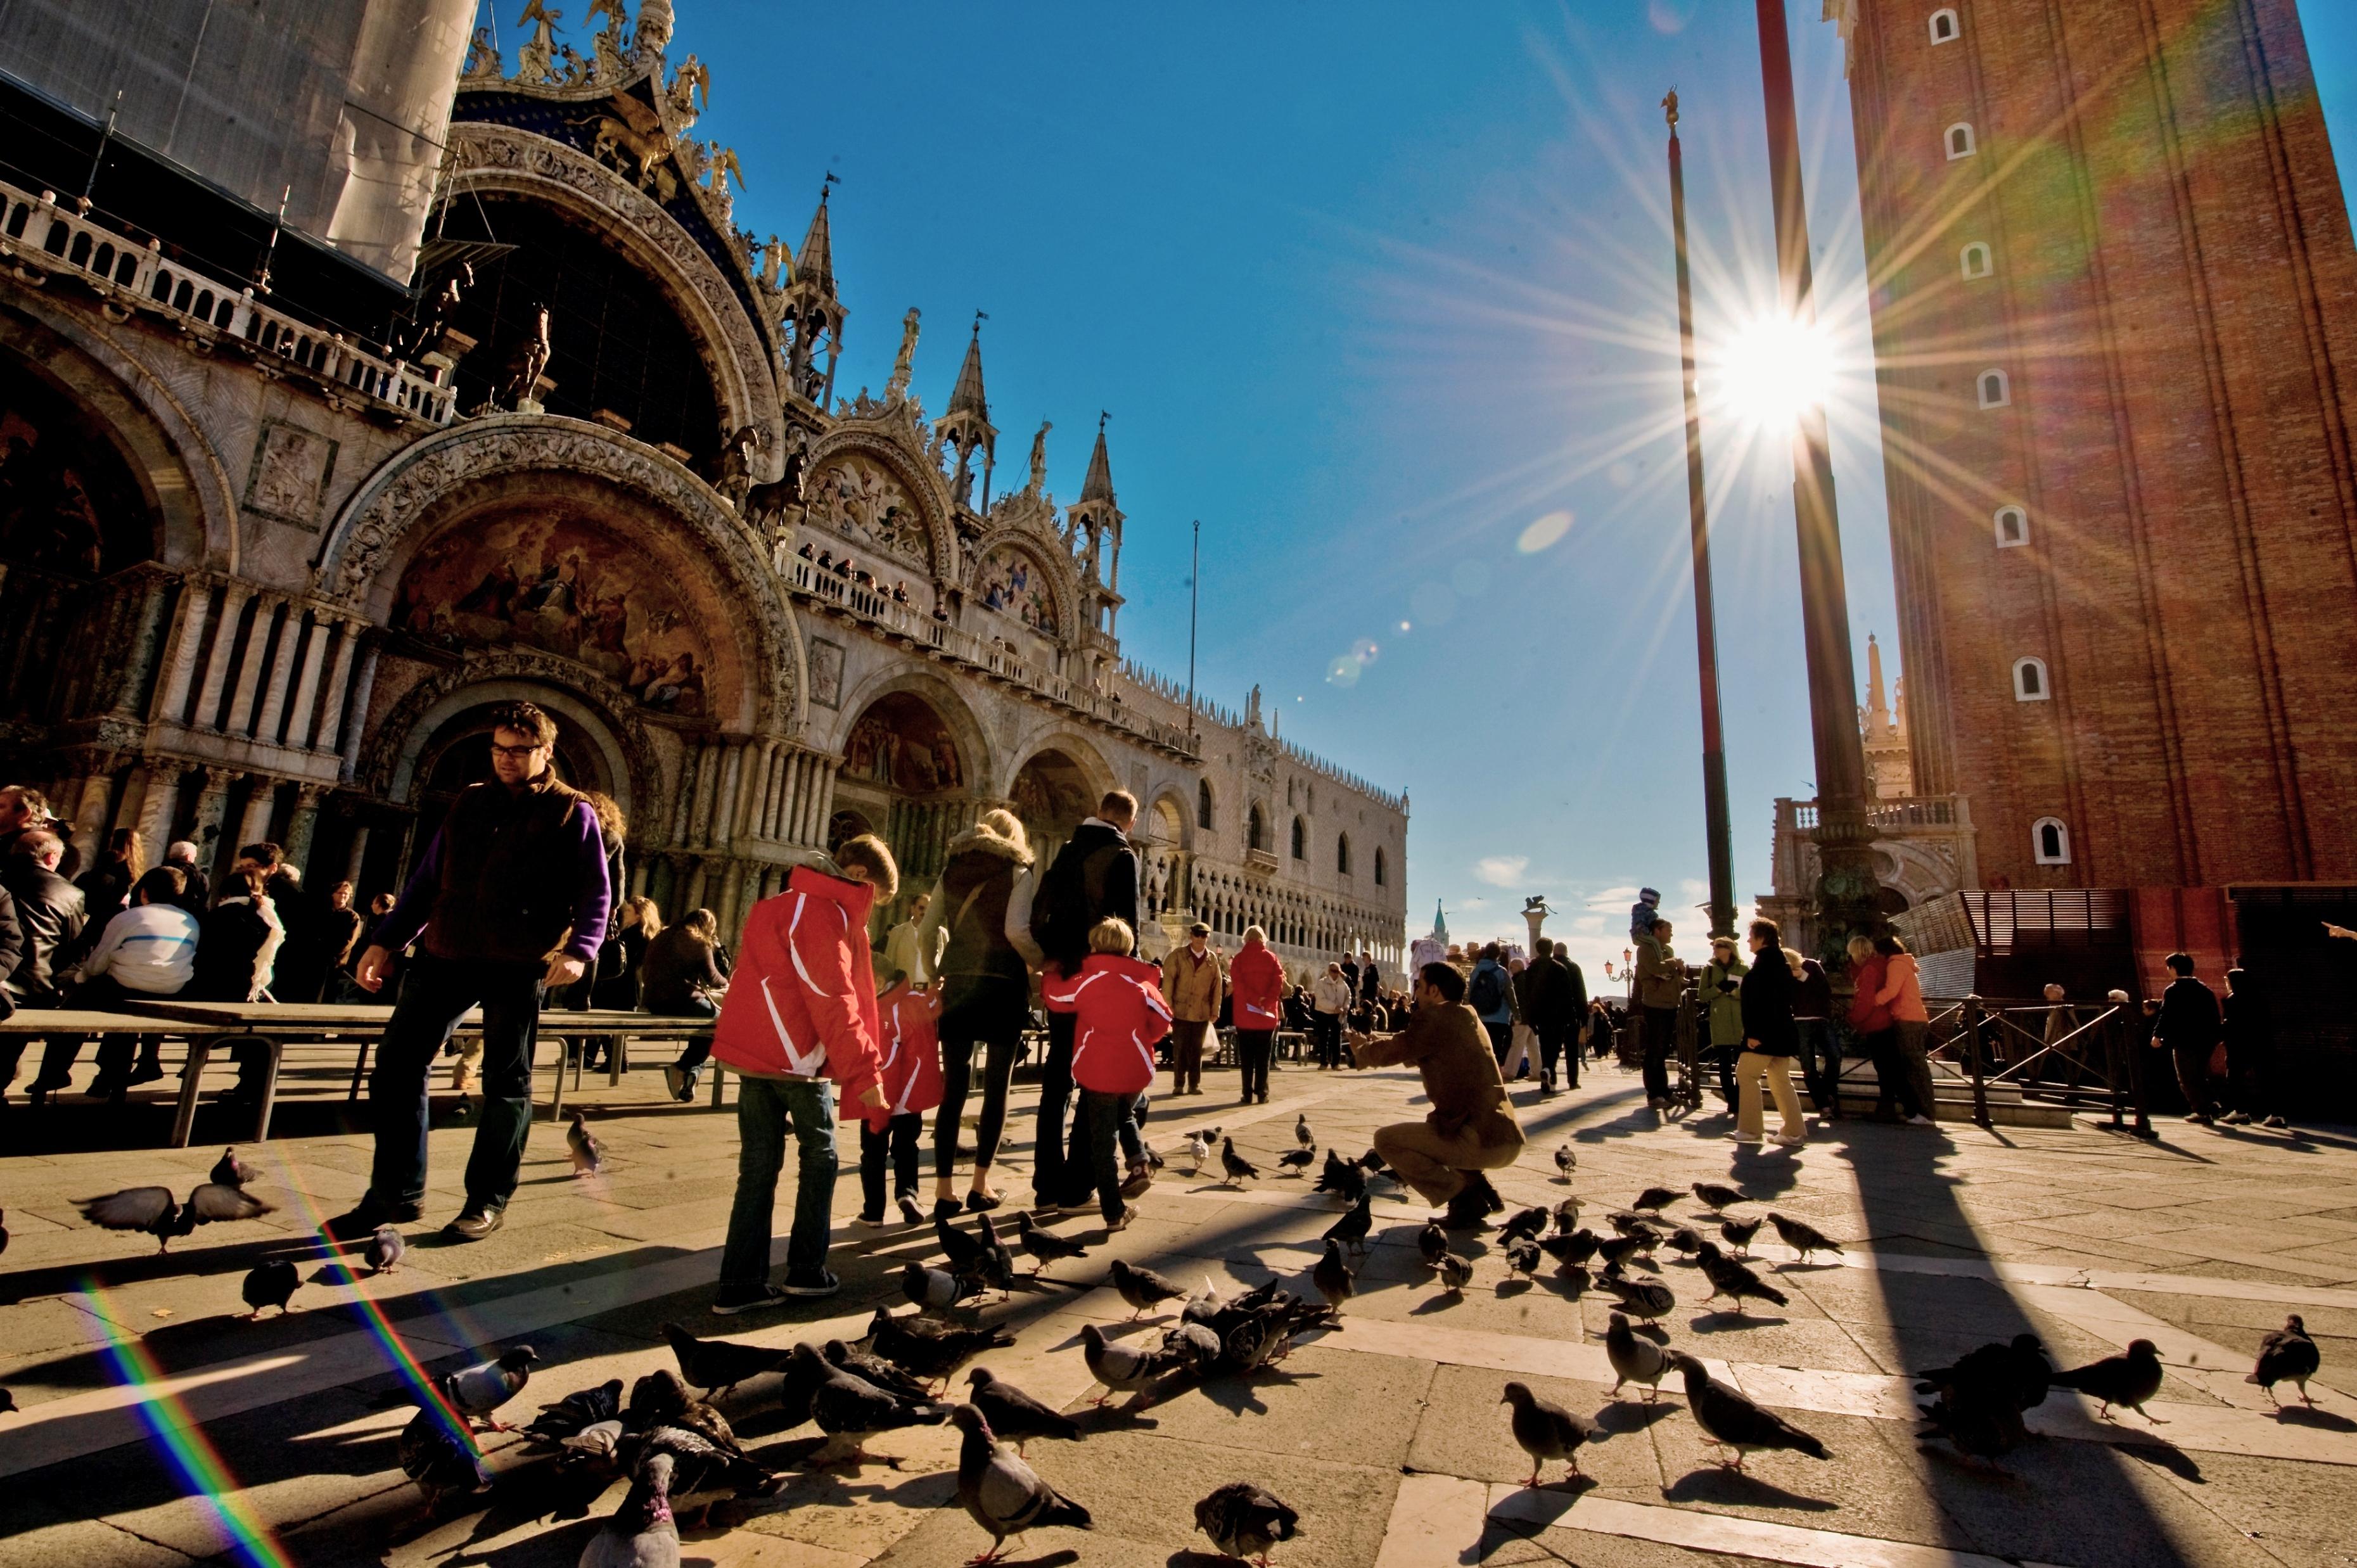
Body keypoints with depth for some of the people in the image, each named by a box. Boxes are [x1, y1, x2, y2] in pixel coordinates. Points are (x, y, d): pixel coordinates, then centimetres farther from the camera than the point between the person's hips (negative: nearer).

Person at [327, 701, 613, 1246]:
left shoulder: (572, 812, 0)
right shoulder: (469, 802, 14)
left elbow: (596, 894, -4)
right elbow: (427, 879, 17)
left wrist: (579, 951, -19)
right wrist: (385, 940, 9)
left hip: (519, 967, -5)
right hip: (446, 955, 5)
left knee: (506, 1082, 3)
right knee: (397, 1064, 3)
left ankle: (488, 1201, 17)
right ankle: (396, 1192, 18)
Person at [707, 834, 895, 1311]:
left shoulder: (786, 903, 17)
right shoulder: (824, 913, -13)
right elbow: (834, 1001, -19)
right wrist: (865, 1073, -18)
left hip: (752, 1052, 8)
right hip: (797, 1057, -8)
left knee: (758, 1166, 10)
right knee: (819, 1156, 8)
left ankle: (740, 1284, 12)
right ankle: (807, 1270, 14)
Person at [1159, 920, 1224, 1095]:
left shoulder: (1213, 959, 6)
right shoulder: (1178, 955, 0)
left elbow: (1218, 986, 6)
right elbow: (1168, 981, -3)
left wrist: (1215, 1011, 2)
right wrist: (1168, 1007, -9)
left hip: (1202, 1013, 2)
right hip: (1180, 1011, -1)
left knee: (1197, 1050, 7)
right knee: (1180, 1049, 3)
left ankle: (1194, 1084, 14)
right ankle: (1179, 1084, 11)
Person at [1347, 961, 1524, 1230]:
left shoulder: (1436, 1017, -10)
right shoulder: (1467, 1017, 16)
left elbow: (1389, 1053, -2)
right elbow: (1411, 1053, 28)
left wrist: (1360, 1048, 17)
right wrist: (1372, 1040, 25)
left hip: (1481, 1141, -9)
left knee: (1386, 1139, 2)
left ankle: (1464, 1200, -2)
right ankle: (1479, 1187, 14)